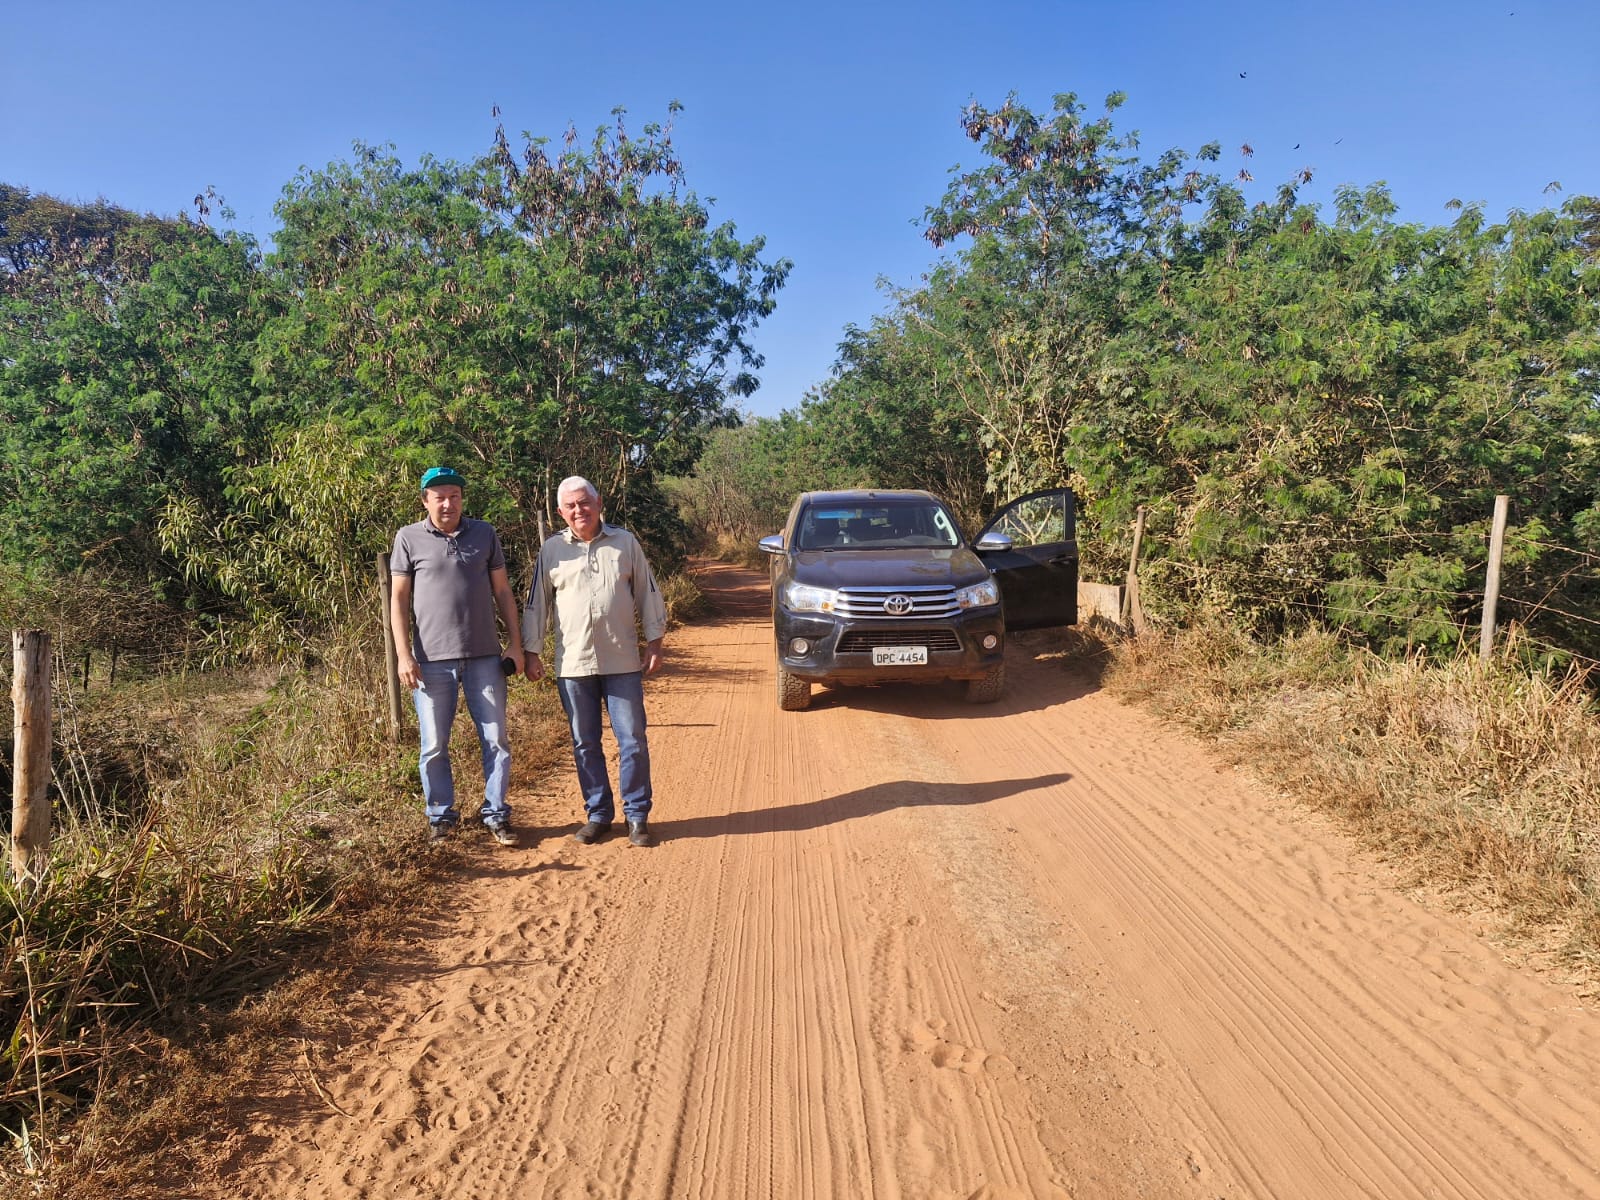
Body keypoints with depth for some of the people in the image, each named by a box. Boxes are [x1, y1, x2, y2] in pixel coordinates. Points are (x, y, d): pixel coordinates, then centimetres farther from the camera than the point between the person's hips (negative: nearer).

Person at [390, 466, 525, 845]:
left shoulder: (484, 534, 7)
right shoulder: (409, 538, 2)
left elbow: (502, 591, 10)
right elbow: (398, 599, 2)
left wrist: (515, 643, 5)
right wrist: (403, 655, -5)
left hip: (485, 657, 2)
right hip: (432, 659, -1)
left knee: (496, 740, 5)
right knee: (434, 746, 6)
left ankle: (496, 815, 17)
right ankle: (440, 817, 21)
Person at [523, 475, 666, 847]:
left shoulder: (625, 542, 3)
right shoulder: (552, 550, 4)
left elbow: (647, 594, 7)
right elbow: (537, 604, 9)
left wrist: (654, 644, 3)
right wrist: (531, 652, 5)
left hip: (622, 661, -1)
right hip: (573, 663, 1)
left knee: (633, 741, 1)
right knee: (585, 744, 9)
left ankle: (637, 816, 13)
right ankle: (598, 814, 22)